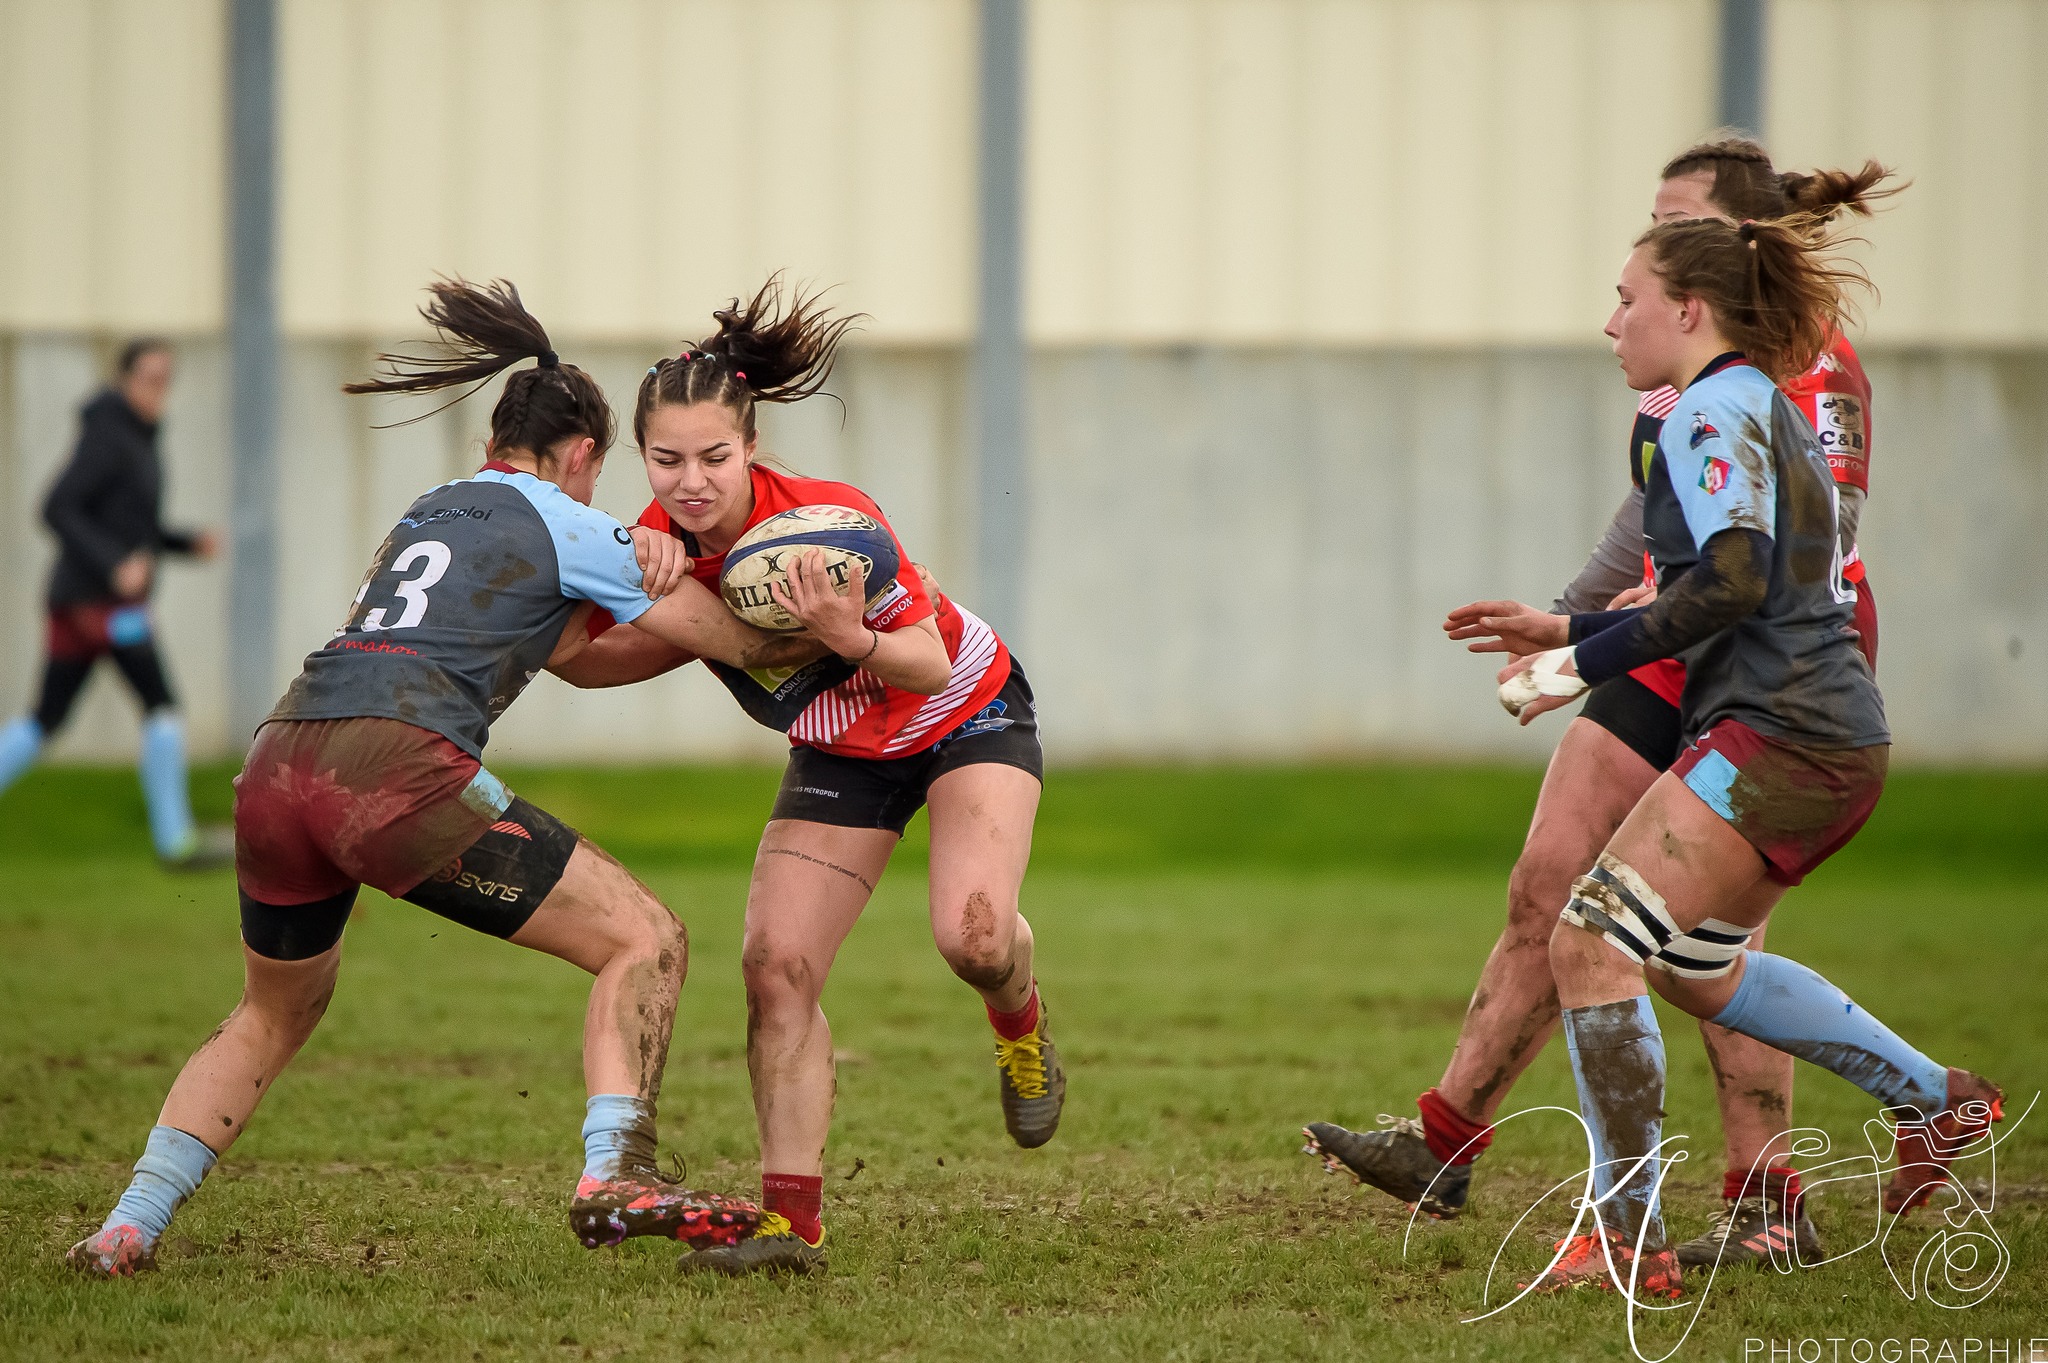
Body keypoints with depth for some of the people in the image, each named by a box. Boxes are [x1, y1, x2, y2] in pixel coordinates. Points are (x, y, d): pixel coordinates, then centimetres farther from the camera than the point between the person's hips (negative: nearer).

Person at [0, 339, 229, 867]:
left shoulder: (135, 439, 16)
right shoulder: (106, 437, -13)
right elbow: (57, 509, -21)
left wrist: (190, 542, 12)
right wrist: (115, 565, -28)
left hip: (75, 599, 10)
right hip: (101, 600, -10)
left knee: (46, 720, 10)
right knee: (162, 705, -8)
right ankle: (176, 839, -7)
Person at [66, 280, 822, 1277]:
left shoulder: (428, 514, 30)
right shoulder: (567, 528, 10)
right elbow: (750, 645, 12)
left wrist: (628, 586, 14)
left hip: (274, 771, 7)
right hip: (396, 768, -7)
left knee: (273, 1015, 30)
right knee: (644, 942, -1)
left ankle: (127, 1229, 21)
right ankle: (614, 1175, -21)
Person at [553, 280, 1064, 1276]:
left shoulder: (830, 522, -33)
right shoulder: (661, 544, -19)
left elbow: (932, 667, -28)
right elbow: (609, 660, -4)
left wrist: (849, 639, -47)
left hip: (969, 716, -5)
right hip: (840, 754, 5)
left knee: (973, 936, -26)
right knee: (775, 968, -10)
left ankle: (1019, 1024, 12)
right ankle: (792, 1221, -4)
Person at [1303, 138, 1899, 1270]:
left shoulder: (1807, 362, -15)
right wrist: (1566, 627, 27)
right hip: (1672, 663, 9)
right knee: (1546, 884, 5)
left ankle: (1768, 1207, -3)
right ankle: (1444, 1145, 11)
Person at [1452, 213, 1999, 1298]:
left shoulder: (1714, 412, -10)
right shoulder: (1769, 412, 21)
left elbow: (1734, 578, -23)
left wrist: (1586, 662, -18)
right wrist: (1572, 633, 20)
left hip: (1774, 738, -11)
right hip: (1834, 735, 11)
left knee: (1589, 945, -12)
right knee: (1693, 966, 26)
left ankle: (1628, 1241, -11)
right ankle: (1937, 1101, 33)